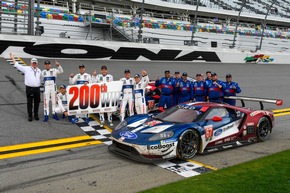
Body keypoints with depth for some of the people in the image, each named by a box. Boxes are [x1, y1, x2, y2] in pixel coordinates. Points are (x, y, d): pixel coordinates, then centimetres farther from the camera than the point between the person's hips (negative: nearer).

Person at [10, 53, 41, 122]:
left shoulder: (39, 70, 14)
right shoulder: (26, 69, 2)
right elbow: (17, 65, 1)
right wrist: (13, 58, 0)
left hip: (37, 89, 3)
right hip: (29, 88, -3)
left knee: (37, 102, 8)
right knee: (29, 102, 3)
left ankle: (36, 115, 22)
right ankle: (30, 116, 13)